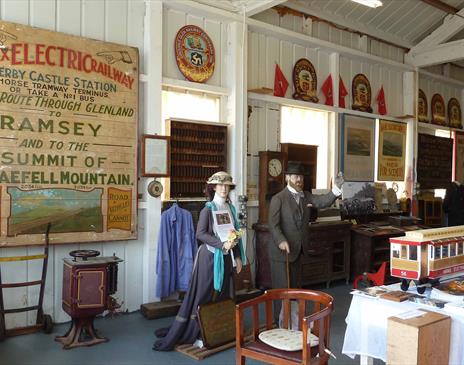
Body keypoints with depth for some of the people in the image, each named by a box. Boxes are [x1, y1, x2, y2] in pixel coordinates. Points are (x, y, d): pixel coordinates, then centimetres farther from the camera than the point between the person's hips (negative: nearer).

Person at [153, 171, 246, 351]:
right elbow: (200, 234, -17)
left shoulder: (230, 208, 8)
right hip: (210, 257, -6)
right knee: (202, 296, -2)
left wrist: (237, 256, 9)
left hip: (227, 257, 6)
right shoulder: (208, 209, -9)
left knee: (223, 295, 9)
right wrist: (222, 244, -25)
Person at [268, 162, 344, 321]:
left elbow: (323, 201, -8)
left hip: (297, 251, 7)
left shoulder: (306, 196, 8)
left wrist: (337, 187, -23)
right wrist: (281, 241, -32)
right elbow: (273, 224, -17)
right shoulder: (278, 199, -11)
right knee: (282, 289, 2)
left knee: (295, 287, 18)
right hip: (282, 251, -7)